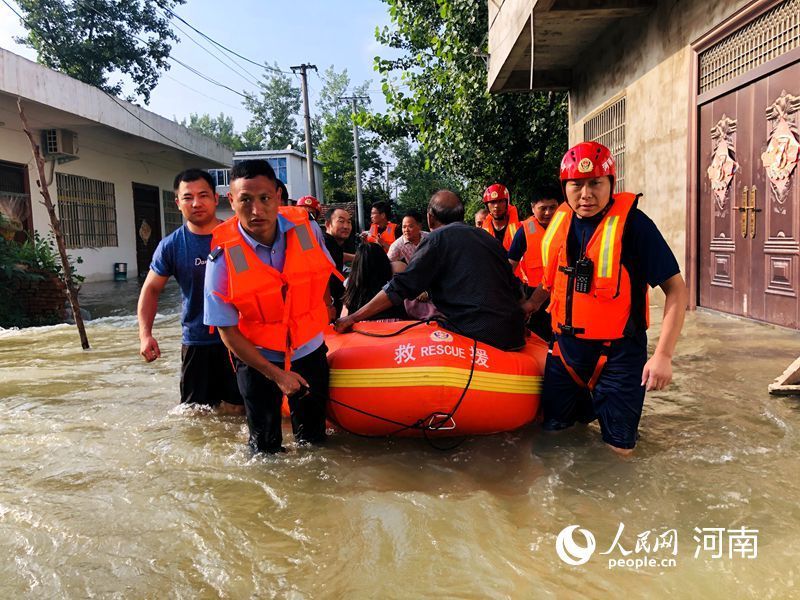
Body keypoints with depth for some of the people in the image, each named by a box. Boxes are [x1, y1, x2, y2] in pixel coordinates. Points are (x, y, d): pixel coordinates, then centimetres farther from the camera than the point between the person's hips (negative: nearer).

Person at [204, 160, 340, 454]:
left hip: (310, 352, 2)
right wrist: (276, 374, -14)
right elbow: (227, 331, -14)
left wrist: (328, 316, 18)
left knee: (312, 439, 15)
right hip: (257, 360, -2)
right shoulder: (223, 256, -21)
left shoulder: (307, 229, -13)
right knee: (265, 447, 11)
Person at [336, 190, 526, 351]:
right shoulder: (488, 238, 17)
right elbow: (515, 289, 19)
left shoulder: (437, 238, -2)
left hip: (475, 336, -7)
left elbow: (400, 287, -8)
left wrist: (353, 318, -4)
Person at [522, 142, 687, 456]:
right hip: (566, 345, 5)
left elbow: (676, 289, -16)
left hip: (617, 351, -4)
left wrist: (663, 355, -22)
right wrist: (528, 305, 11)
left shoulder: (632, 223, -15)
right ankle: (591, 404, 41)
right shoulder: (560, 222, 2)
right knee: (553, 426, 14)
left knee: (619, 447, 4)